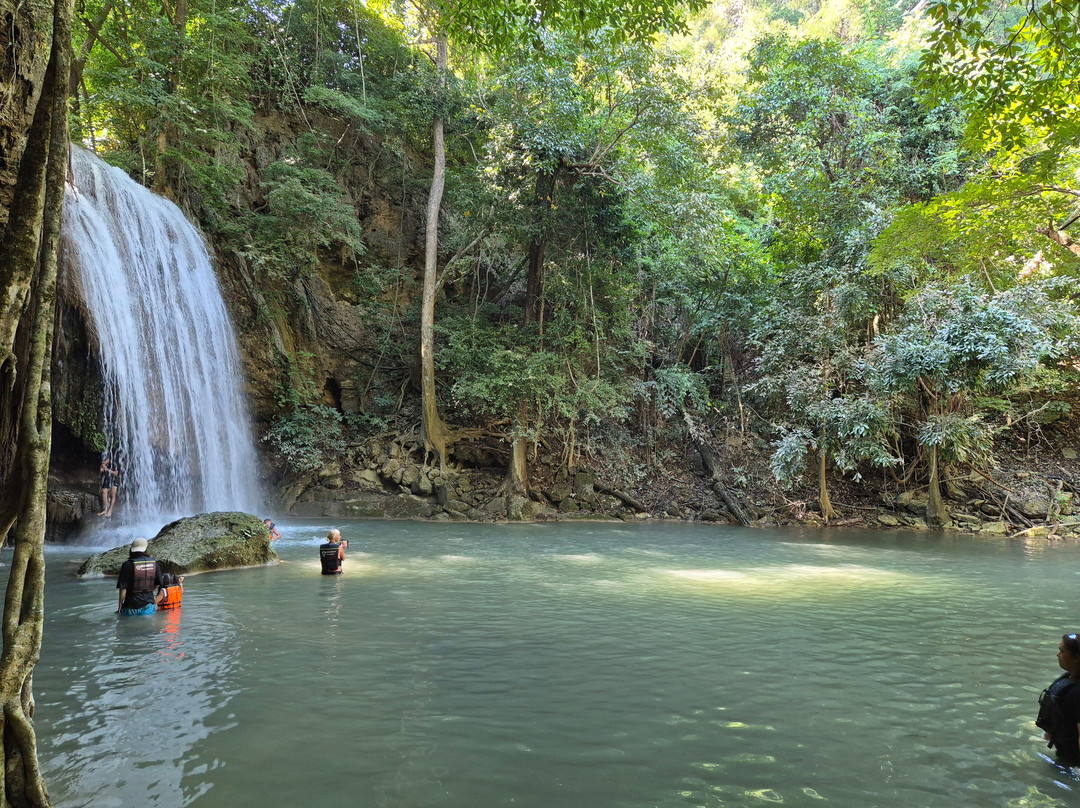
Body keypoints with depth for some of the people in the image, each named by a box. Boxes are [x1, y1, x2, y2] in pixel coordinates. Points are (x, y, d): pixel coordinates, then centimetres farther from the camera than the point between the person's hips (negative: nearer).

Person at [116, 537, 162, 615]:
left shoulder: (127, 565, -13)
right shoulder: (154, 563, -1)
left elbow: (123, 588, -12)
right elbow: (158, 584, 6)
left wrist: (120, 606, -2)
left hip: (132, 606, -3)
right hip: (148, 605, 3)